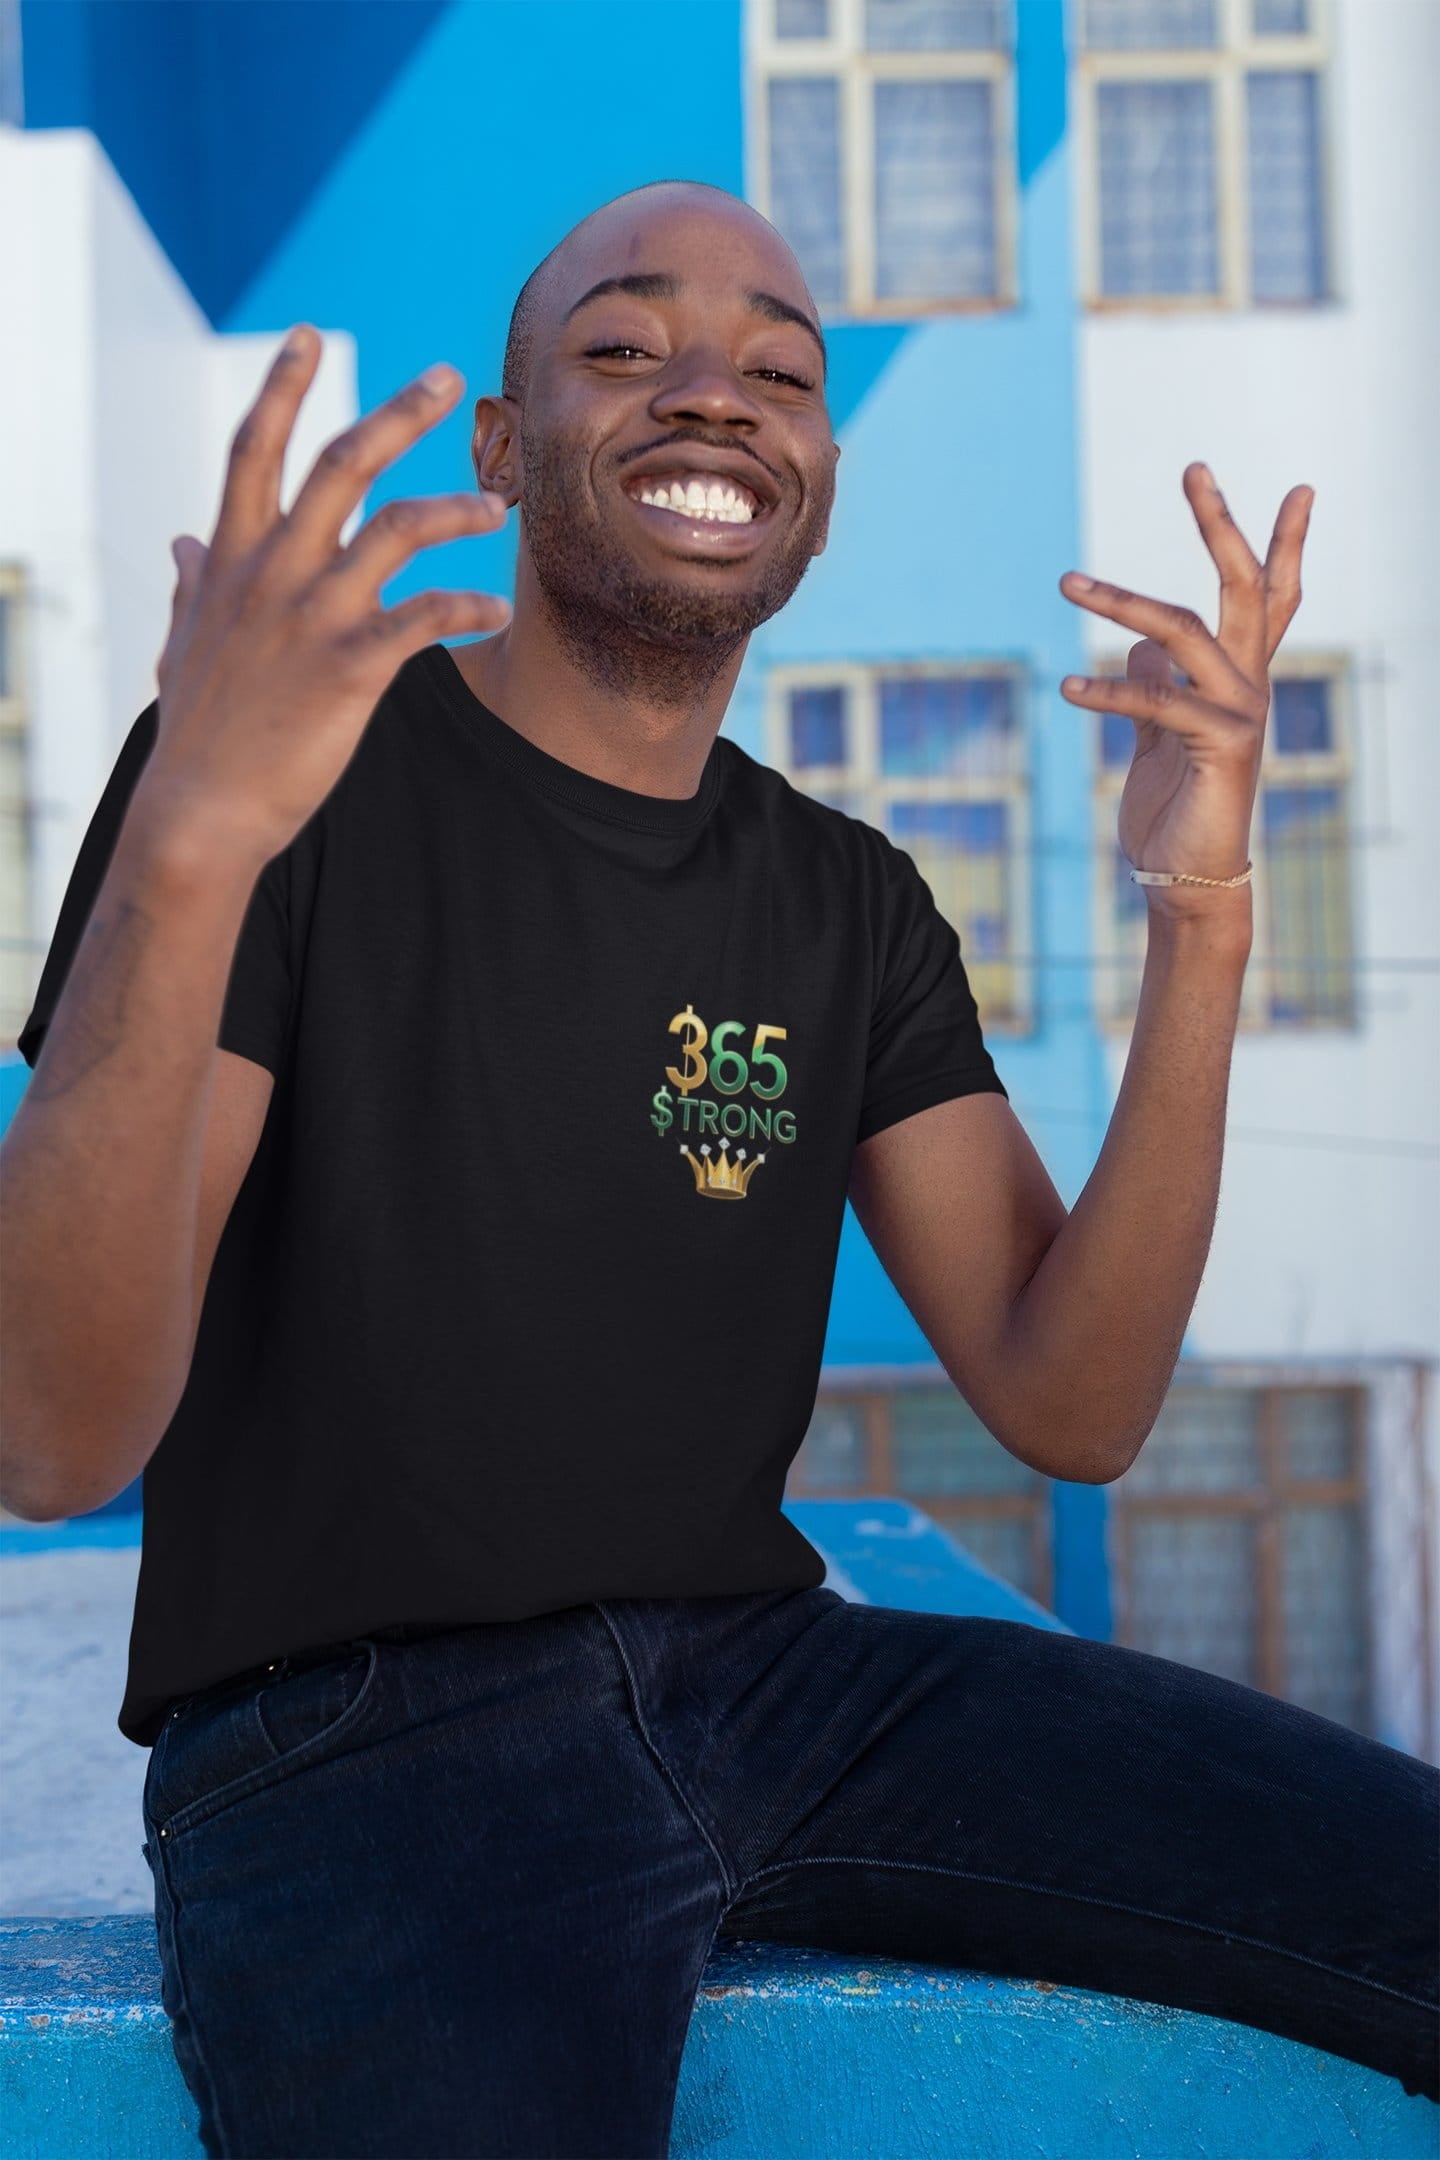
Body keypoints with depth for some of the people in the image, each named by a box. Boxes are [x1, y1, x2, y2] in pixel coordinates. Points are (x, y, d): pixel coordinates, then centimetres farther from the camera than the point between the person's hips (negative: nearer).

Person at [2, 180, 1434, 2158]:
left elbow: (1067, 1409, 1)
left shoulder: (852, 907, 11)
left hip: (767, 1674, 5)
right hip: (352, 1744, -4)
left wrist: (1205, 925, -11)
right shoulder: (306, 767, -6)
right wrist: (192, 844, -32)